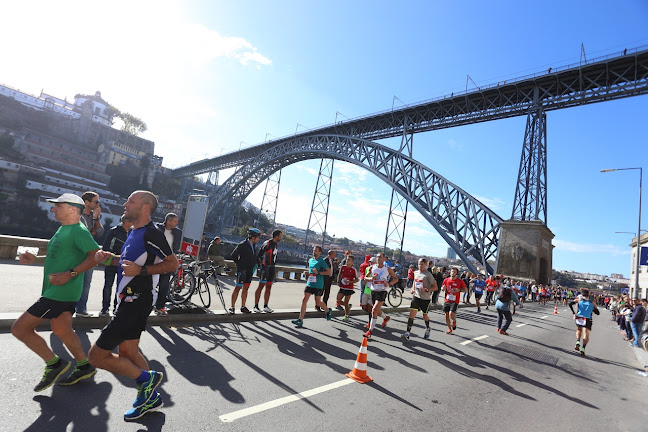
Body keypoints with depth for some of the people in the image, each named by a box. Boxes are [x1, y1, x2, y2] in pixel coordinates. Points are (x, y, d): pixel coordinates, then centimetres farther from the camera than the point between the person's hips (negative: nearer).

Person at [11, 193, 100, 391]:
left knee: (20, 329, -2)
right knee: (62, 331, 18)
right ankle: (84, 367, 30)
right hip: (57, 291, 10)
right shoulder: (64, 229, 13)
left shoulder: (79, 231, -18)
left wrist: (69, 274, -28)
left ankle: (54, 364, 11)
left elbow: (96, 255, -27)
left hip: (61, 292, -10)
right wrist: (35, 259, 13)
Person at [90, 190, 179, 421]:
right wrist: (110, 258, 7)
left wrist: (141, 270, -25)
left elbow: (172, 263, -19)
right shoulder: (135, 231, 12)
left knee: (97, 355, -5)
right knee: (127, 352, 18)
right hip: (129, 299, 10)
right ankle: (150, 398, 33)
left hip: (136, 302, -10)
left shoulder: (152, 233, -18)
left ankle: (146, 378, 11)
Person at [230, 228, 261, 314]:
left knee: (245, 288, 11)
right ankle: (232, 307, 3)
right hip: (242, 270, -7)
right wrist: (239, 264, -4)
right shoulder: (242, 245, -14)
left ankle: (243, 307, 18)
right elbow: (233, 255, -9)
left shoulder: (253, 245, 10)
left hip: (250, 270, 7)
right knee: (238, 288, -4)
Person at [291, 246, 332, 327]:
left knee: (318, 303, 6)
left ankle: (328, 311, 36)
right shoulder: (310, 260, 11)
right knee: (304, 300, -4)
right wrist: (307, 272, 7)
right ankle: (300, 320, -2)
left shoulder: (321, 261, -9)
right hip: (309, 283, 6)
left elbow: (330, 272, -13)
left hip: (318, 285, -6)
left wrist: (318, 272, -20)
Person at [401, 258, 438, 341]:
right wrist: (413, 289, 9)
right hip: (416, 296, 4)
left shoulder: (428, 275, -11)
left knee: (424, 315, 13)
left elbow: (435, 287, -11)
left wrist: (426, 289, -25)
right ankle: (407, 333, -9)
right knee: (412, 314, -8)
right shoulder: (416, 273, 7)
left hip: (425, 298, -4)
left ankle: (427, 329, 42)